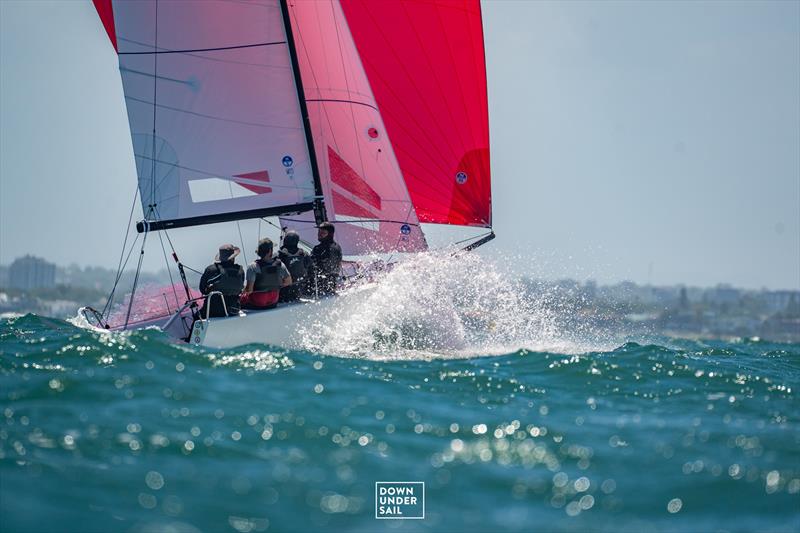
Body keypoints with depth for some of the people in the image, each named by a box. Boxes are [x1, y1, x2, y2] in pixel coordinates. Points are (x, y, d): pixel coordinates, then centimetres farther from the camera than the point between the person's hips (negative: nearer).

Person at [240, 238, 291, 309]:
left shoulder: (253, 266, -23)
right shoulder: (280, 265, -11)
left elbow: (249, 289, -23)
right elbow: (288, 282, 3)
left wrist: (245, 291, -1)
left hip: (256, 304, -4)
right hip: (273, 302, 4)